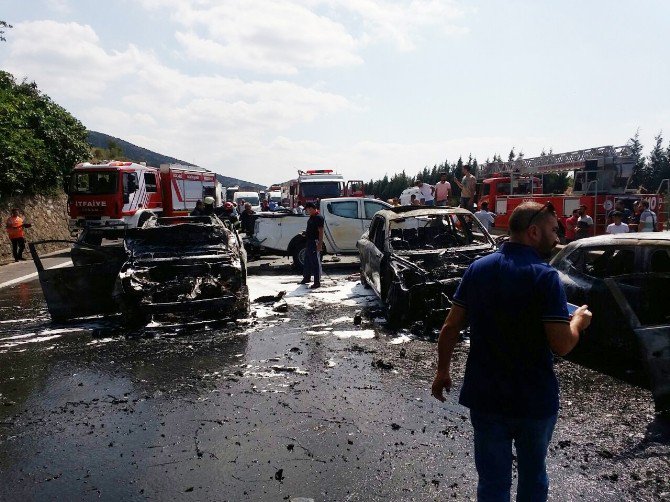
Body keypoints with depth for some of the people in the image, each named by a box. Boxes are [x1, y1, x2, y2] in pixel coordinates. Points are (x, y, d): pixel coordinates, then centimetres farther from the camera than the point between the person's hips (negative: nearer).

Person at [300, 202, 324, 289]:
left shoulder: (319, 217, -17)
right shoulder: (312, 217, 12)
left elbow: (321, 232, -21)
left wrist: (320, 244, -24)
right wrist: (306, 232, 8)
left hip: (315, 243, -10)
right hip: (309, 241, 10)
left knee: (316, 263, -5)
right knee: (307, 261, 19)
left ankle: (317, 282, 0)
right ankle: (306, 278, 33)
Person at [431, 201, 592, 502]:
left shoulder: (477, 269, -3)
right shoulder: (544, 276, -18)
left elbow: (451, 327, -1)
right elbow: (562, 345, -20)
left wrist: (443, 371, 12)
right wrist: (579, 320, 1)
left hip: (484, 397, 3)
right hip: (534, 399, -3)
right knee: (533, 476, 23)